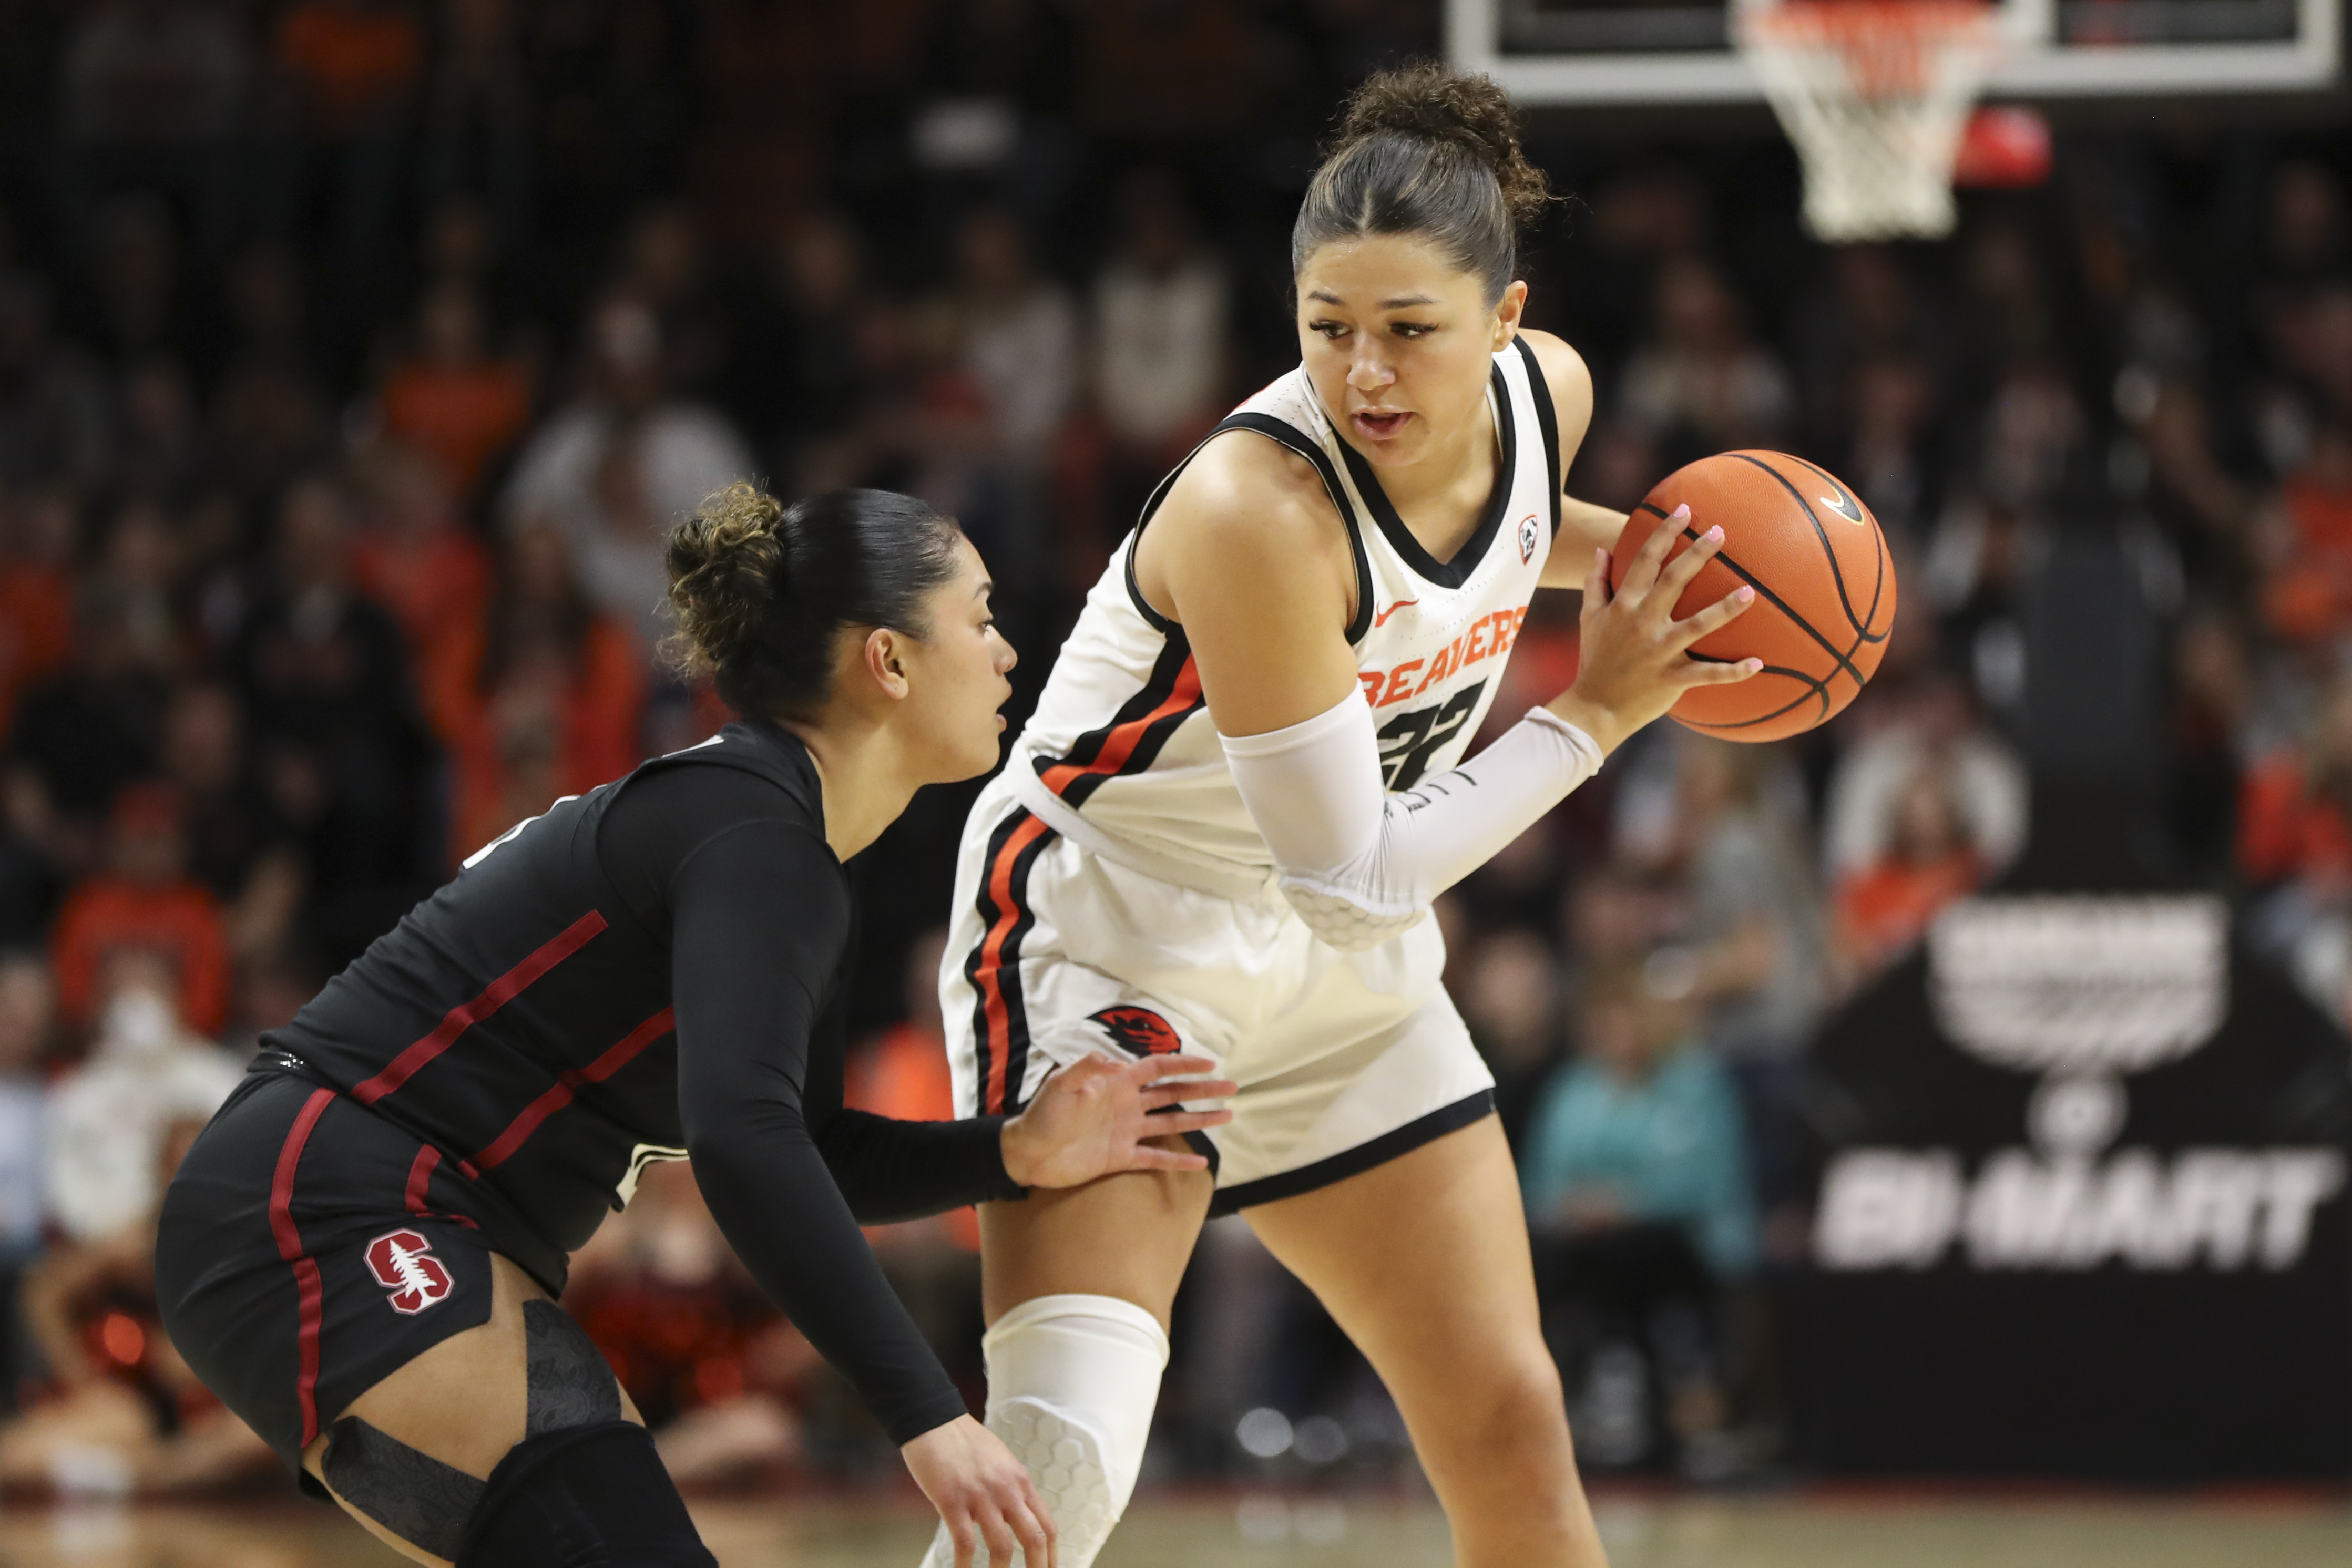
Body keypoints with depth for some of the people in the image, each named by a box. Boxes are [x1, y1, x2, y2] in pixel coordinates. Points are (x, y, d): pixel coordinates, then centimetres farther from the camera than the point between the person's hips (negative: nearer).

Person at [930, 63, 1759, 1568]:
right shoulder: (1256, 508, -31)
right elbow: (1353, 878, -27)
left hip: (1333, 980, 7)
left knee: (1512, 1428, 10)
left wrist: (1627, 553, 0)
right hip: (1108, 927, -7)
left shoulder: (1548, 394, -10)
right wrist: (1596, 716, -23)